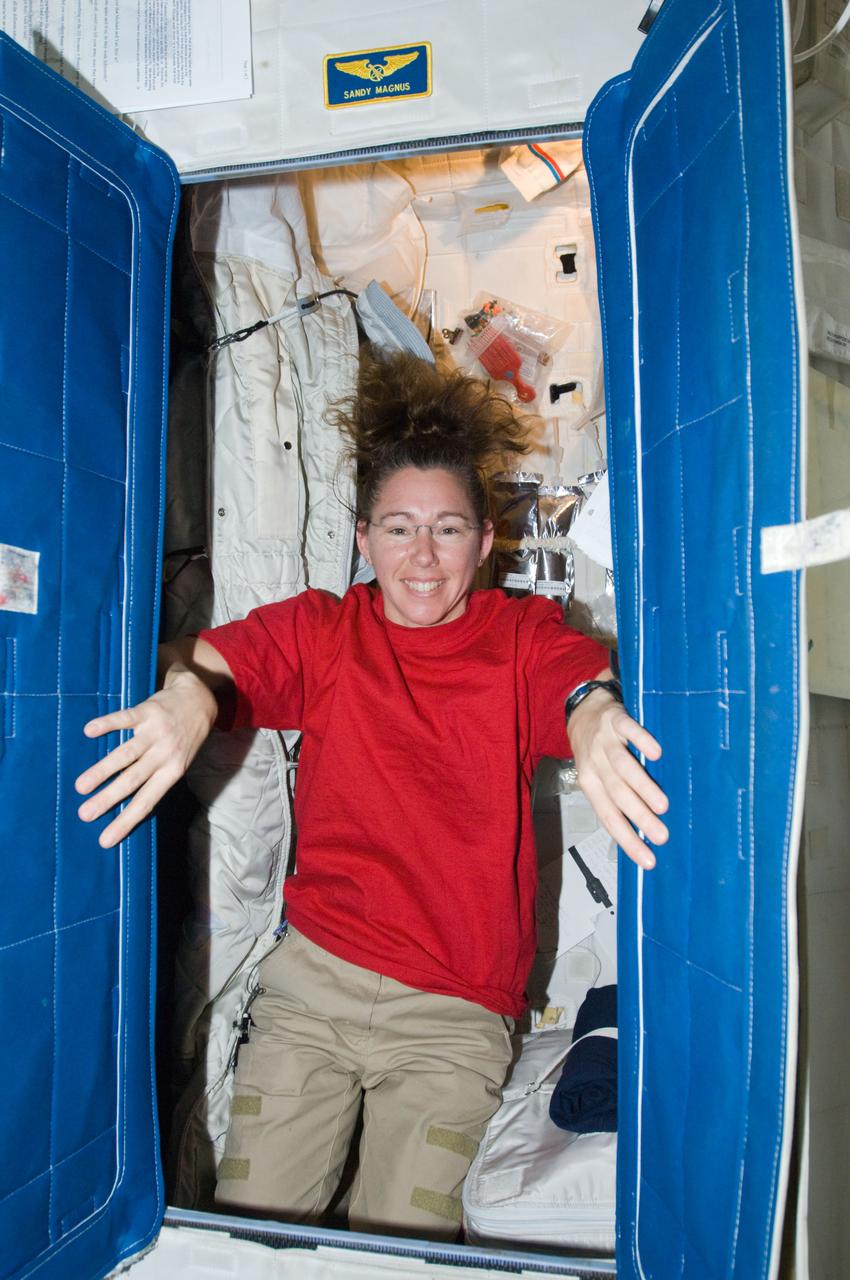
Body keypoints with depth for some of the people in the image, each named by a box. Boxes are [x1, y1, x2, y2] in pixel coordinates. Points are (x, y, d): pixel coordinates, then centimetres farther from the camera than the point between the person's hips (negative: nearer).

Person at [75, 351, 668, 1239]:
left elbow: (583, 673, -19)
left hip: (456, 1013, 0)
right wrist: (188, 692, -36)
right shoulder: (320, 629, 3)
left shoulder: (522, 634, 2)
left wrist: (595, 710, -43)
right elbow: (202, 655, -12)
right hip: (311, 977, 1)